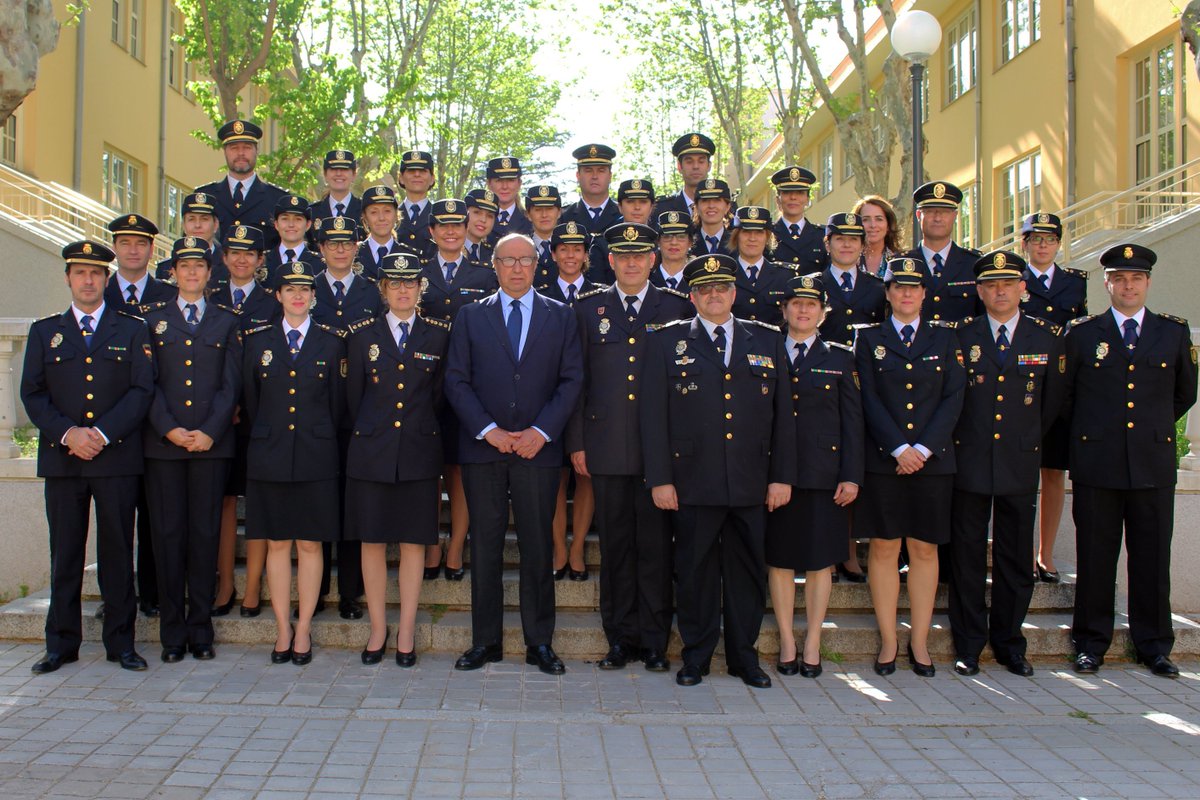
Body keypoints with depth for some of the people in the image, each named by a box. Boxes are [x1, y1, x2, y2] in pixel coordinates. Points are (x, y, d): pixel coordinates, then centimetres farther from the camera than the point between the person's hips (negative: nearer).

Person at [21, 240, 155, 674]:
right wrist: (68, 433, -10)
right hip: (62, 459, 2)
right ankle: (61, 644, 14)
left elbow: (142, 390, -1)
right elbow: (32, 394, 6)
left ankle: (120, 642, 9)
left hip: (117, 458, -1)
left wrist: (102, 433, -12)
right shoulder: (45, 331, 14)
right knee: (64, 553, 5)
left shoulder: (132, 330, 9)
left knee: (118, 552, 2)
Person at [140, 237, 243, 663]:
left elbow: (231, 384, 4)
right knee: (168, 535, 1)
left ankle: (201, 628, 10)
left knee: (206, 534, 2)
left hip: (212, 442, 0)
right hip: (162, 442, 0)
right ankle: (173, 632, 9)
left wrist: (209, 432, -9)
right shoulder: (152, 319, 11)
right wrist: (169, 428, -9)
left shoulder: (227, 321, 11)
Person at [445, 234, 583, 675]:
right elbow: (456, 380, 3)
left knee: (538, 547, 3)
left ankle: (539, 642, 12)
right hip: (483, 446, 0)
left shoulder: (560, 317, 9)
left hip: (538, 449, 0)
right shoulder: (471, 316, 9)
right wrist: (487, 430, -9)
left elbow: (571, 379, 3)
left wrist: (542, 431, -8)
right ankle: (485, 640, 13)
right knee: (484, 546, 4)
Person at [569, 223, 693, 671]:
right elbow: (577, 381, 9)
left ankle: (654, 641, 12)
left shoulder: (677, 308, 7)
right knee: (615, 546, 6)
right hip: (607, 447, 1)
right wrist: (577, 444, 3)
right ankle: (620, 639, 16)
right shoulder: (589, 309, 10)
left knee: (656, 545, 2)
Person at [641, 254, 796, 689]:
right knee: (695, 570, 5)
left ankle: (744, 654, 22)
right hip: (693, 483, -2)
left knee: (748, 568, 9)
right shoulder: (668, 342, 5)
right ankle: (696, 654, 19)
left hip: (752, 484, 2)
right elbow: (654, 414, 1)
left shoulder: (767, 340, 11)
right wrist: (659, 478, -6)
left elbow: (783, 413, 9)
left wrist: (782, 475, 4)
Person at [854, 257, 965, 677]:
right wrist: (898, 448, -12)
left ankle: (919, 642, 12)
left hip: (933, 459, 1)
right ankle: (888, 641, 9)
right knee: (883, 548, 1)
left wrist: (924, 448, -10)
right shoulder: (869, 338, 6)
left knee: (924, 549, 5)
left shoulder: (944, 337, 10)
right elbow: (869, 399, -2)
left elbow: (953, 397, 2)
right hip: (883, 460, -1)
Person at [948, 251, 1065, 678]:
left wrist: (1028, 440, 12)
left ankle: (1009, 642, 20)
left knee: (1016, 558, 7)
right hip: (969, 462, -1)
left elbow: (1052, 400, 12)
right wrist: (956, 441, 5)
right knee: (967, 557, 4)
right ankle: (969, 643, 14)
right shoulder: (960, 336, 1)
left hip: (1021, 464, 1)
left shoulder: (1047, 337, 4)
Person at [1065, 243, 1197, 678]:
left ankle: (1154, 645, 18)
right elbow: (1063, 395, 12)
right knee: (1095, 556, 4)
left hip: (1154, 462, 1)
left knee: (1153, 556, 6)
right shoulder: (1081, 334, 5)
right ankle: (1091, 643, 14)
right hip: (1096, 462, -1)